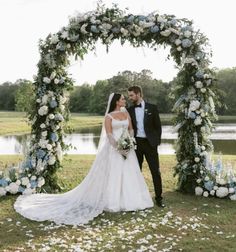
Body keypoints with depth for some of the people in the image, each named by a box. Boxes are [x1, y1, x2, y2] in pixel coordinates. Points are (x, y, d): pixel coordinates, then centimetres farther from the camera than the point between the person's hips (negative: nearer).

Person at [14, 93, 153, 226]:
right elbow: (109, 134, -10)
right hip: (113, 148, -5)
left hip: (127, 148, 5)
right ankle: (113, 202, 9)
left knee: (128, 175, 5)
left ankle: (128, 201, 16)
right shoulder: (109, 116, -3)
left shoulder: (126, 113, 11)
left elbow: (131, 129, 7)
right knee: (112, 175, -1)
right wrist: (119, 148, -20)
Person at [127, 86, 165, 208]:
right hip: (135, 143, 2)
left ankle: (159, 197, 9)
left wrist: (157, 141, -4)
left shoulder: (152, 108, -1)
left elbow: (158, 126, 1)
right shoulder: (129, 110, 4)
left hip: (149, 143, -2)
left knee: (156, 171, 0)